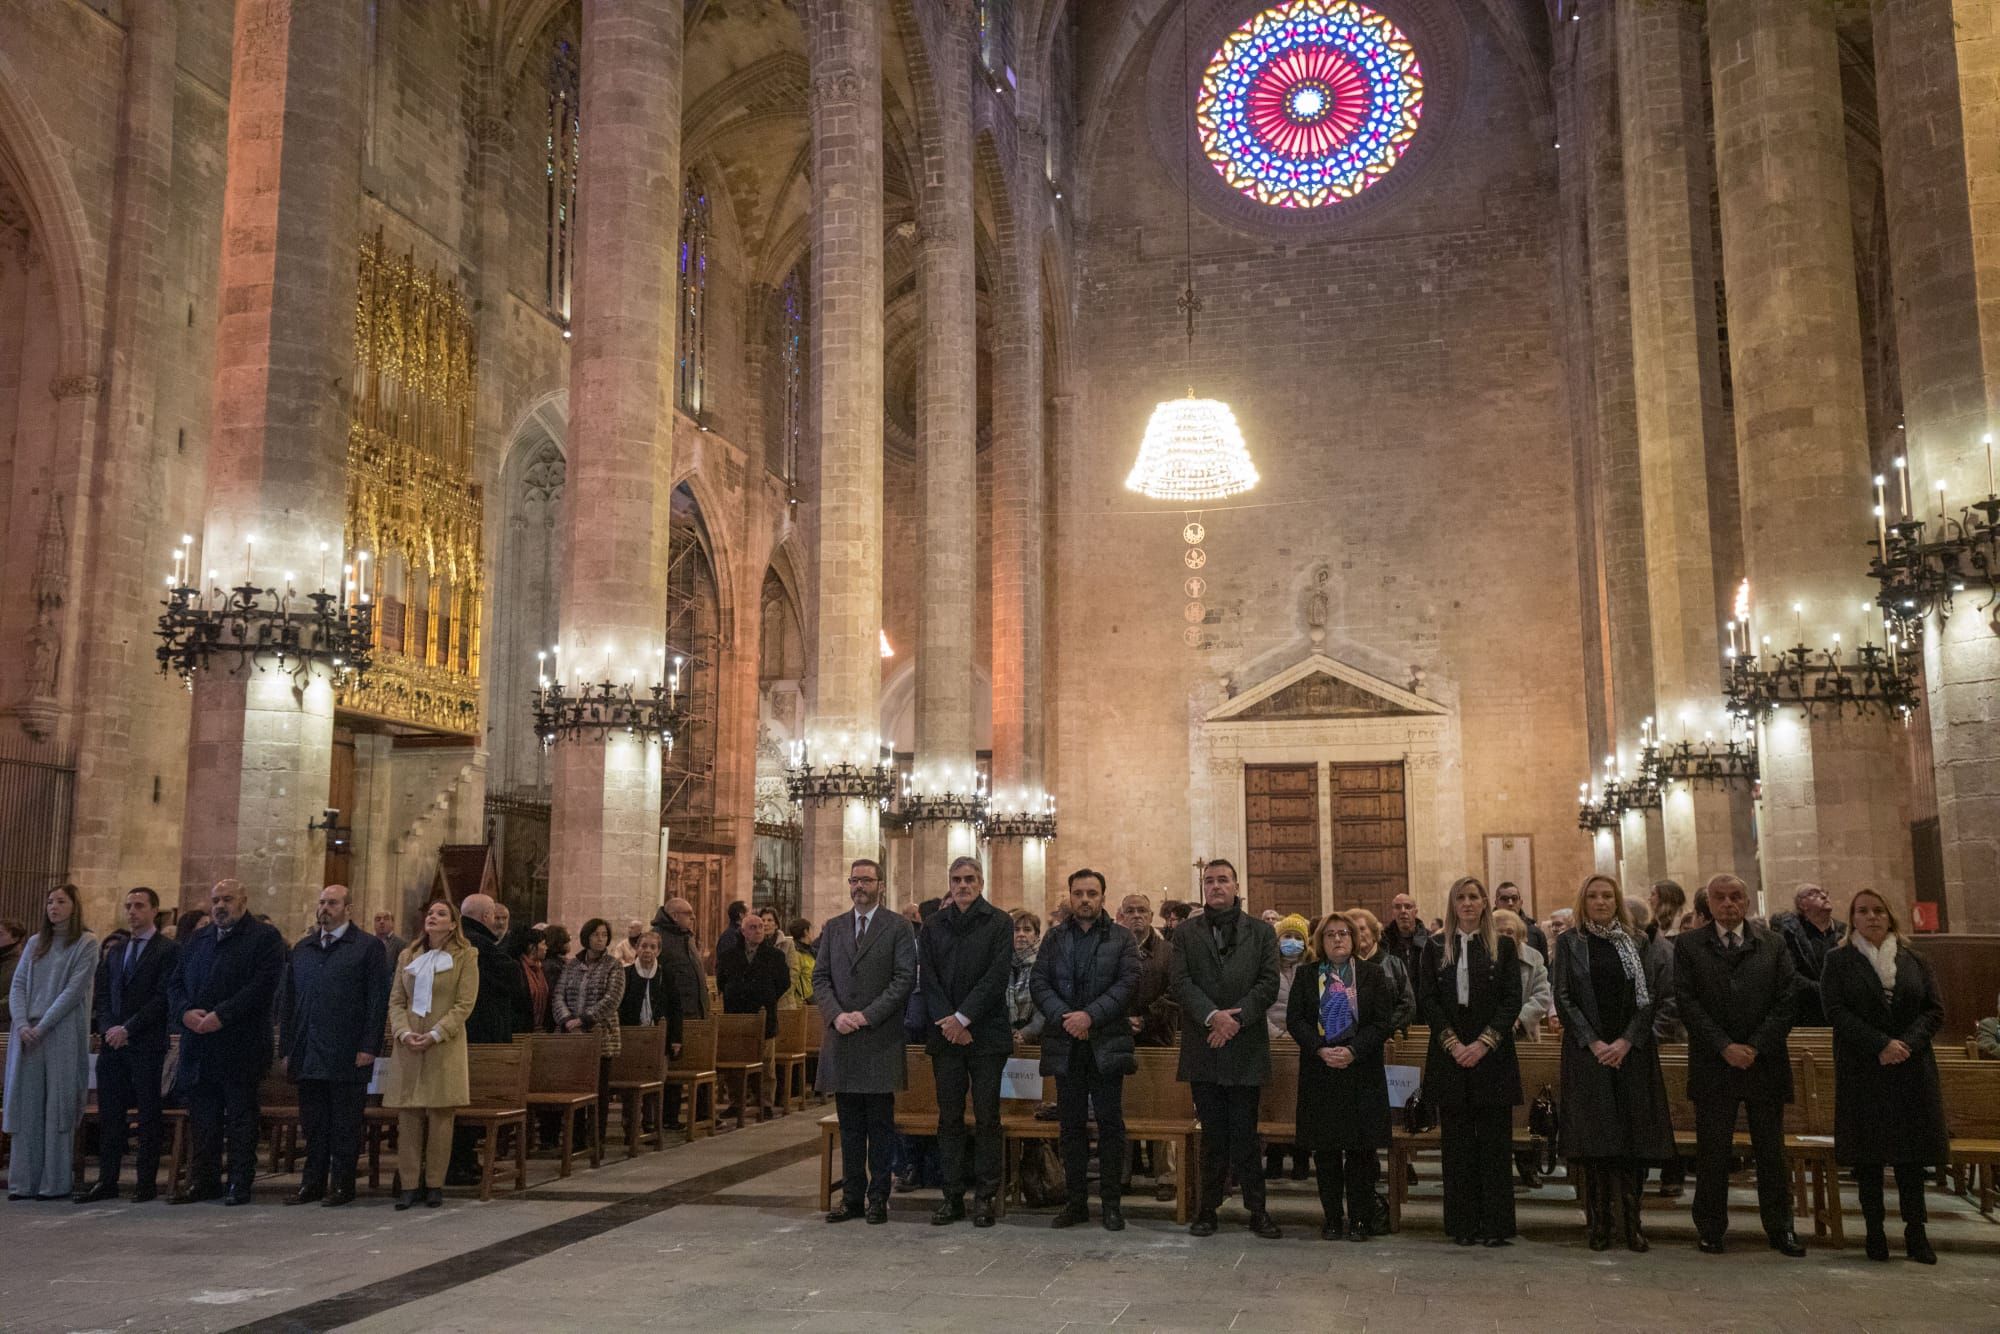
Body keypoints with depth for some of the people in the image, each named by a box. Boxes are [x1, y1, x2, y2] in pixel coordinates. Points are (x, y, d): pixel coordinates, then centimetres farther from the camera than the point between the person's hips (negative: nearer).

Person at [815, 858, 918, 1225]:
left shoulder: (898, 928, 0)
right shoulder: (833, 928, 13)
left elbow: (905, 979, -7)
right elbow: (820, 978, 9)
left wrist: (867, 1015, -14)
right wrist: (836, 1015, -8)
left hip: (881, 1039, -4)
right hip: (841, 1040, 4)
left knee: (881, 1125, 2)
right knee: (849, 1126, 9)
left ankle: (878, 1198, 8)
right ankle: (852, 1197, 15)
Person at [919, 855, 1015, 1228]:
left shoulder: (999, 923, 0)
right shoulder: (934, 925, 10)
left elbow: (996, 976, -8)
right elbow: (927, 977, 5)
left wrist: (963, 1018, -13)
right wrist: (947, 1022, -7)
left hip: (986, 1033, -3)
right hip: (945, 1034, 3)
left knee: (986, 1117, 1)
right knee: (949, 1117, 6)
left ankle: (985, 1197, 8)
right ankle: (953, 1196, 12)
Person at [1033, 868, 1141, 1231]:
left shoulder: (1121, 938, 4)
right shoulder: (1054, 939, 11)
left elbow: (1128, 982, -7)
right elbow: (1039, 983, 4)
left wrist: (1090, 1015, -16)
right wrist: (1063, 1017, -13)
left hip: (1107, 1044, -2)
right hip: (1066, 1044, 2)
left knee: (1111, 1124, 0)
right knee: (1071, 1125, 7)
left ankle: (1111, 1203, 8)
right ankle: (1075, 1201, 14)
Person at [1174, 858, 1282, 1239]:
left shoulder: (1261, 932, 7)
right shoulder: (1187, 934, 8)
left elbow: (1269, 983, -1)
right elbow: (1181, 983, -2)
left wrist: (1236, 1017, -13)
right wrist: (1212, 1016, -16)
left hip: (1245, 1047, -1)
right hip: (1203, 1048, 1)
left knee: (1244, 1134, 1)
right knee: (1212, 1135, 6)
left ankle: (1257, 1210, 10)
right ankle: (1208, 1208, 13)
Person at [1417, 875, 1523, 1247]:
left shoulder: (1502, 946, 6)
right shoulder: (1435, 947, 8)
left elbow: (1513, 1000, -1)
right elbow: (1426, 999, 1)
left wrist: (1484, 1042, -12)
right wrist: (1453, 1042, -10)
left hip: (1493, 1054, -1)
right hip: (1450, 1055, 1)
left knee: (1494, 1142, 0)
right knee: (1458, 1143, 3)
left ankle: (1496, 1225, 5)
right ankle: (1464, 1225, 8)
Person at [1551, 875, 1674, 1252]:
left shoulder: (1636, 942, 8)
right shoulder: (1569, 942, 5)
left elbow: (1649, 996, 3)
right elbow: (1564, 998, 0)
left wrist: (1626, 1041, -9)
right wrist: (1593, 1042, -10)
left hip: (1631, 1050, 1)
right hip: (1587, 1051, -1)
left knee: (1634, 1134, -2)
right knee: (1595, 1134, -3)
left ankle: (1631, 1221, 5)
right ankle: (1599, 1222, 3)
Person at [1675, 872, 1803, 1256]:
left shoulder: (1772, 944, 8)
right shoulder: (1689, 945, 3)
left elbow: (1787, 1001, 2)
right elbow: (1687, 1001, -3)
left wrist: (1755, 1047, -8)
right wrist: (1724, 1047, -11)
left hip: (1765, 1063, 1)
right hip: (1712, 1064, -1)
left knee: (1771, 1150, 8)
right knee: (1712, 1151, 3)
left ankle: (1780, 1228, 18)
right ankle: (1710, 1229, 12)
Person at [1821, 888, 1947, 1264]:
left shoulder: (1915, 961, 11)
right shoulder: (1838, 961, 4)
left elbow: (1935, 1010, 5)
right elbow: (1836, 1011, -6)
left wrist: (1908, 1044, -12)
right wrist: (1881, 1045, -16)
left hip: (1912, 1068, 2)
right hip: (1862, 1071, -2)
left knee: (1912, 1152, 1)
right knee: (1868, 1152, 0)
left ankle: (1916, 1232, 8)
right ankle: (1875, 1232, 7)